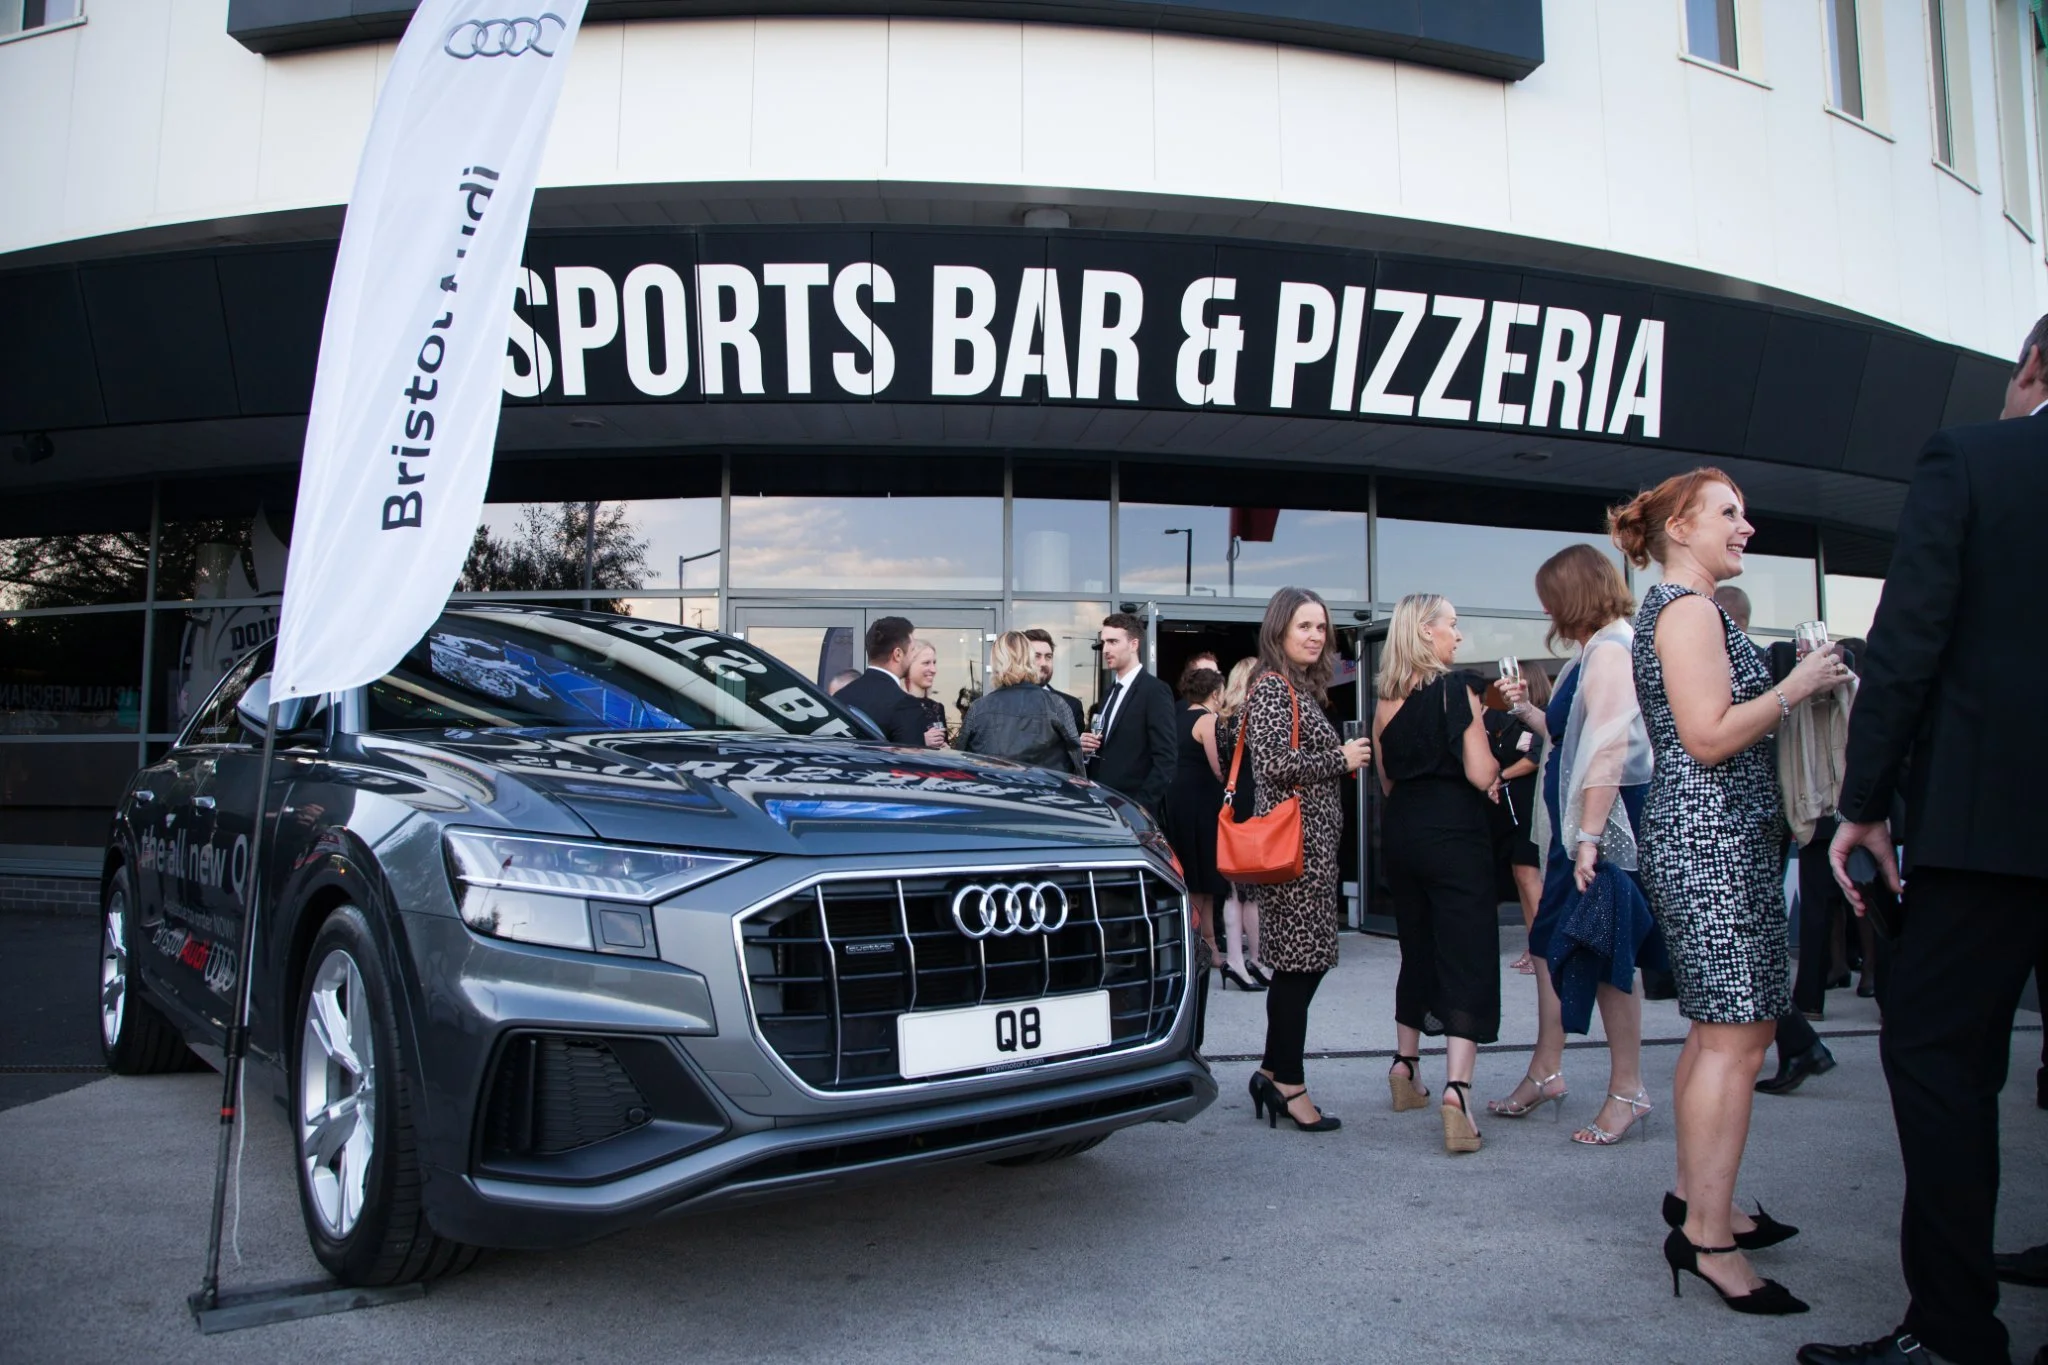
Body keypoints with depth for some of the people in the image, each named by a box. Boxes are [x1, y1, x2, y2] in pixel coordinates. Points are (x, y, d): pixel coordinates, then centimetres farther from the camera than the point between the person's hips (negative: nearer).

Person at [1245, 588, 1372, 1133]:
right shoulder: (1272, 688, -10)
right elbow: (1274, 763, -21)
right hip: (1291, 840, -10)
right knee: (1299, 962, -5)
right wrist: (1341, 759, -11)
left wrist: (1345, 759, 11)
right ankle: (1289, 1084, 3)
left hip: (1314, 841, 10)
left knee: (1303, 962, 11)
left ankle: (1273, 1073, 19)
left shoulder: (1303, 689, 19)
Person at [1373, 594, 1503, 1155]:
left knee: (1416, 950, 19)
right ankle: (1456, 1087, -17)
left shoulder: (1386, 701, 8)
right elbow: (1481, 774, -13)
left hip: (1401, 833, 6)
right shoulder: (1454, 690, -10)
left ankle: (1405, 1071, 28)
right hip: (1454, 834, -6)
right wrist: (1496, 769, 7)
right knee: (1466, 958, -6)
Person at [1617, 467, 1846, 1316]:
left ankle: (1694, 1195, 25)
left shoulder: (1675, 609, 21)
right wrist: (1796, 686, -10)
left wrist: (1796, 684, 19)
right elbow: (1709, 737, -20)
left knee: (1718, 1030, 15)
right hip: (1714, 841, -11)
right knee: (1737, 1037, -10)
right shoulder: (1688, 608, -11)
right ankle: (1708, 1235, -6)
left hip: (1704, 838, 11)